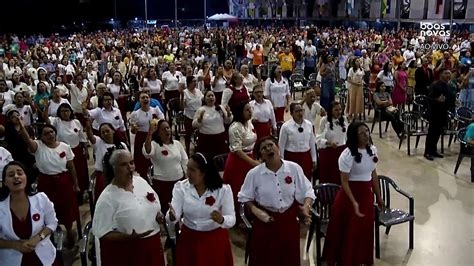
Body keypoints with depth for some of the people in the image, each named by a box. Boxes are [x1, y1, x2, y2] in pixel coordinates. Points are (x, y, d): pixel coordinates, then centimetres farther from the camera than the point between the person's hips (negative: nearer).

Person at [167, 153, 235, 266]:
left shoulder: (223, 189, -13)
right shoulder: (180, 187, -8)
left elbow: (231, 219, -16)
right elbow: (175, 215, -14)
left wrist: (221, 220, -38)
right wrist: (172, 216, -37)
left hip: (216, 240, -1)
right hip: (189, 239, 1)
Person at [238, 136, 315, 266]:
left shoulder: (294, 168, -9)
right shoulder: (254, 174, -11)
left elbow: (307, 191, -1)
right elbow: (245, 198, 0)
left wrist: (306, 206, -20)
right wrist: (256, 211, -16)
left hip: (289, 220, 1)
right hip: (265, 221, -1)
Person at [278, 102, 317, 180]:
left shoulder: (309, 124, 1)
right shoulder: (286, 126, -10)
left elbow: (312, 143, 8)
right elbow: (281, 146, -4)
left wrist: (314, 160, 11)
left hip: (306, 157, 3)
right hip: (292, 157, -3)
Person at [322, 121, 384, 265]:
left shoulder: (372, 149, 1)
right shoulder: (347, 154, -20)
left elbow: (373, 174, 12)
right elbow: (344, 182, -18)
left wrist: (378, 196, 16)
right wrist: (354, 202, -25)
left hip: (366, 194, 7)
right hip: (350, 195, -6)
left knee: (365, 231, 18)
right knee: (349, 232, 5)